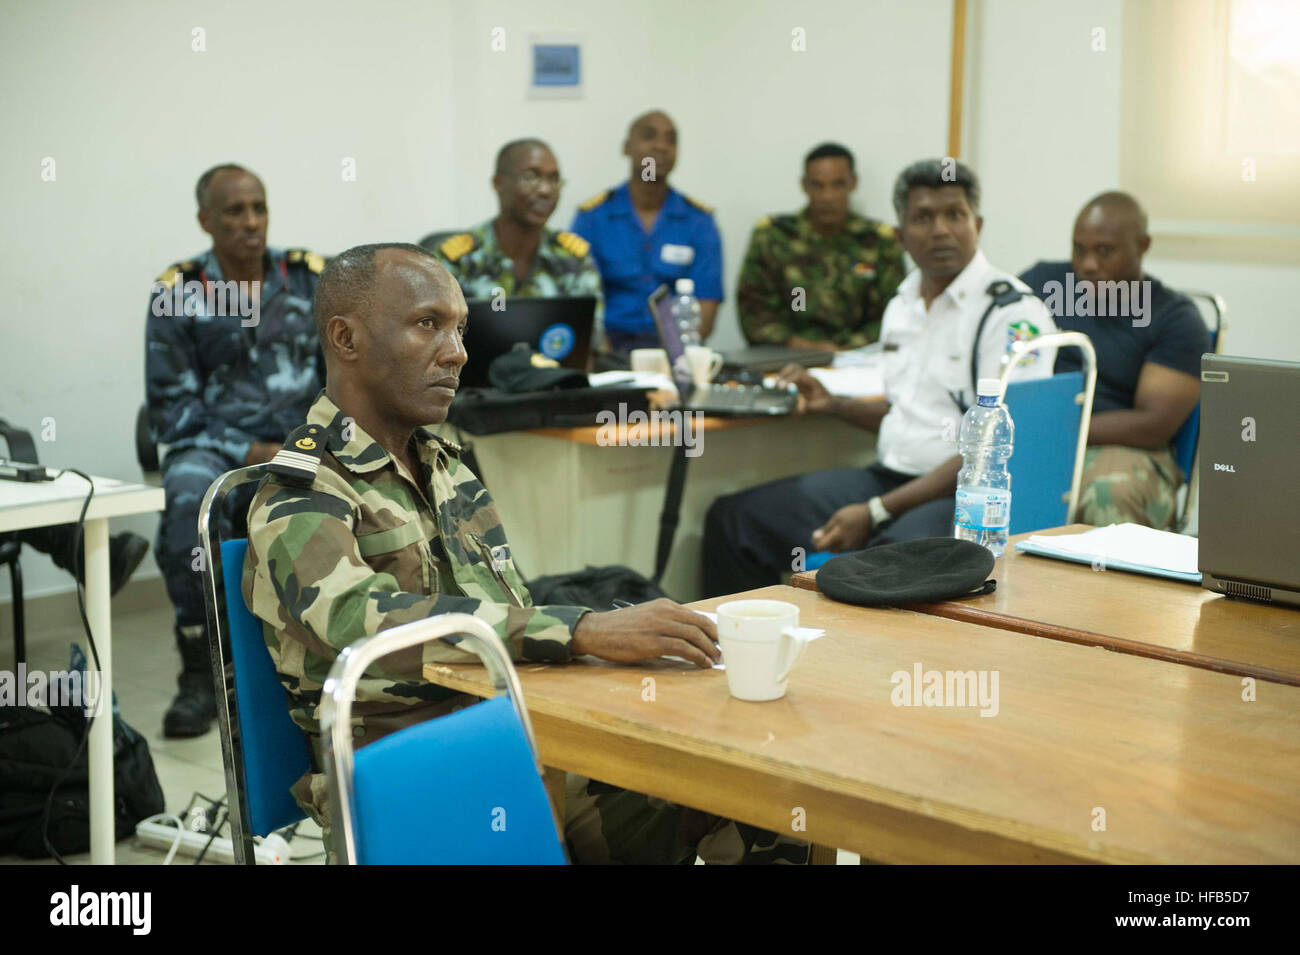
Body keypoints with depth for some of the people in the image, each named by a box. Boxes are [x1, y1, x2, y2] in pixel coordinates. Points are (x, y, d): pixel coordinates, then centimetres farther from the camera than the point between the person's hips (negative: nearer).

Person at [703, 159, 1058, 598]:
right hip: (890, 477, 8)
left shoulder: (1013, 313, -11)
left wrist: (875, 512, -21)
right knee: (732, 518, -1)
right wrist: (833, 404, 11)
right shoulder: (902, 304, 16)